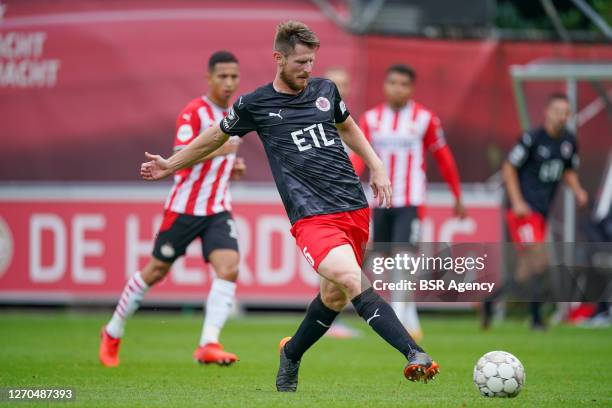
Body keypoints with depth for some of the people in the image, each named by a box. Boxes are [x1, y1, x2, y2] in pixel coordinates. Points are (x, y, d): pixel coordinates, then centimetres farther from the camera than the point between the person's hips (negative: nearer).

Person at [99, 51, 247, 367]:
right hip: (184, 207, -5)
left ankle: (208, 345, -23)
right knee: (155, 272, 6)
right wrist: (215, 151, -40)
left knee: (229, 267, -18)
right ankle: (112, 334, 26)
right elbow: (181, 156, -26)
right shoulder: (194, 112, -13)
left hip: (218, 210, 5)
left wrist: (233, 167, 7)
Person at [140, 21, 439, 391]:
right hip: (312, 218, -5)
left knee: (335, 295, 11)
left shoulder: (325, 90, 11)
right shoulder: (255, 105, 1)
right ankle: (415, 354, -38)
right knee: (352, 280, -27)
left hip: (356, 210, 5)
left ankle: (291, 355, 37)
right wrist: (171, 165, 29)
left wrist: (377, 167, 24)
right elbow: (217, 136, 20)